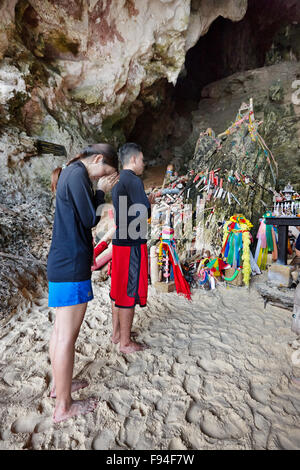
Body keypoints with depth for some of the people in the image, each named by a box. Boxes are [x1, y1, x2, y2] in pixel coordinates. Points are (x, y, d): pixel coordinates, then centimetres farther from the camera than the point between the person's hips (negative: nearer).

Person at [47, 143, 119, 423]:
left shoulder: (69, 173, 17)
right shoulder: (78, 174, -13)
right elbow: (89, 219, -13)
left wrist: (101, 192, 10)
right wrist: (101, 191, -1)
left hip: (62, 264, 10)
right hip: (72, 267, -10)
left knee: (61, 330, 19)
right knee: (67, 336, 0)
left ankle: (58, 385, 36)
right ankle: (64, 406, 16)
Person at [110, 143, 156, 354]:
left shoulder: (117, 181, 16)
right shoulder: (134, 181, -13)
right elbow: (144, 214, -18)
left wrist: (146, 203, 15)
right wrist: (150, 203, 2)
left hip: (119, 242, 10)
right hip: (133, 244, -10)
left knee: (118, 289, 16)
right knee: (129, 292, -1)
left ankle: (117, 333, 30)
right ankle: (126, 342, 12)